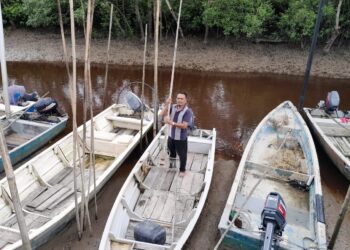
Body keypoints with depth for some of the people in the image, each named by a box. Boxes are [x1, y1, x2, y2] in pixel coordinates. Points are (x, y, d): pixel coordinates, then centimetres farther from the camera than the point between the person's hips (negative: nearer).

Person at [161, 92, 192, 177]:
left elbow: (184, 125, -28)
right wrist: (167, 105, -27)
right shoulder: (173, 107, -6)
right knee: (171, 152, 27)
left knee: (182, 155, 12)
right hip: (171, 136, 5)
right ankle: (172, 164, 54)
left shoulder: (187, 111, -22)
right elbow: (162, 114, -14)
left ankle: (182, 170, 36)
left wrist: (172, 123, -35)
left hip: (181, 138, -5)